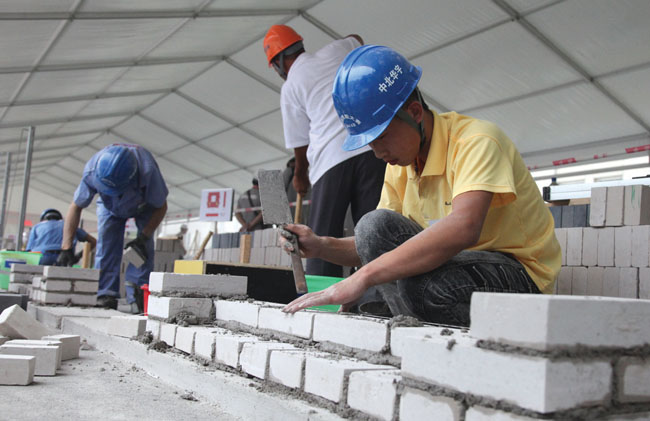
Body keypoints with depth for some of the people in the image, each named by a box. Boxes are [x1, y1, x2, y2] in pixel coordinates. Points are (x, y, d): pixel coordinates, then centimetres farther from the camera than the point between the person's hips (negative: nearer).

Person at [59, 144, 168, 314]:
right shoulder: (92, 171, -37)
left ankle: (138, 297, -16)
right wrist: (66, 247, -29)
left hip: (144, 205, -2)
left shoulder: (147, 172, -45)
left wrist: (143, 237, -36)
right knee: (106, 243, -13)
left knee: (142, 248, -19)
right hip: (110, 206, 2)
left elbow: (161, 207, -27)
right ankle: (106, 296, -10)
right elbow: (76, 206, -23)